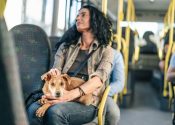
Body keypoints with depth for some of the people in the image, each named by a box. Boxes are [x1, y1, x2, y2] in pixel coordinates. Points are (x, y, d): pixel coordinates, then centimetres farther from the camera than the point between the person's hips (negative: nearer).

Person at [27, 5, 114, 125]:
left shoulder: (106, 51, 9)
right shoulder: (66, 46, 21)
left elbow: (99, 79, -9)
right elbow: (56, 71, 8)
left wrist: (71, 95, -27)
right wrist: (53, 74, -20)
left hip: (87, 103, -2)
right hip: (61, 96, 3)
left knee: (55, 111, -35)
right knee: (33, 110, -32)